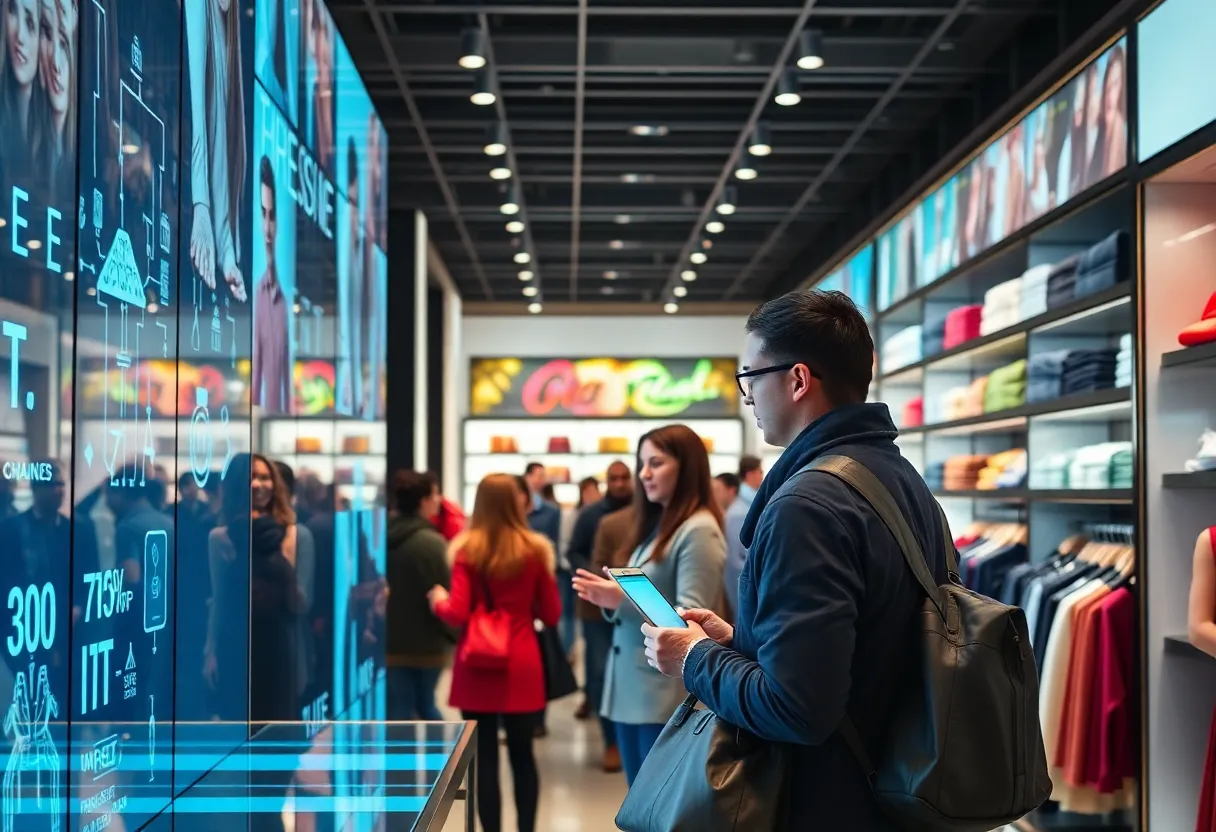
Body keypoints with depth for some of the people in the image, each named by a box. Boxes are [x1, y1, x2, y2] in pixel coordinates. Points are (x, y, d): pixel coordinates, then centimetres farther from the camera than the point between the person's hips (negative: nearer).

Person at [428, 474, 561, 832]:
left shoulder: (468, 549, -7)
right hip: (522, 666, 1)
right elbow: (551, 615, 2)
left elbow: (457, 614, -11)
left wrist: (438, 601, 9)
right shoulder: (535, 549, -3)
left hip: (478, 666, -1)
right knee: (522, 755, 12)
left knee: (484, 758, 5)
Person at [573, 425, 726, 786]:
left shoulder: (698, 530, -11)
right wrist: (611, 600, -1)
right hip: (630, 689, 9)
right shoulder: (656, 525, 17)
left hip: (667, 697, -9)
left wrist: (624, 600, -26)